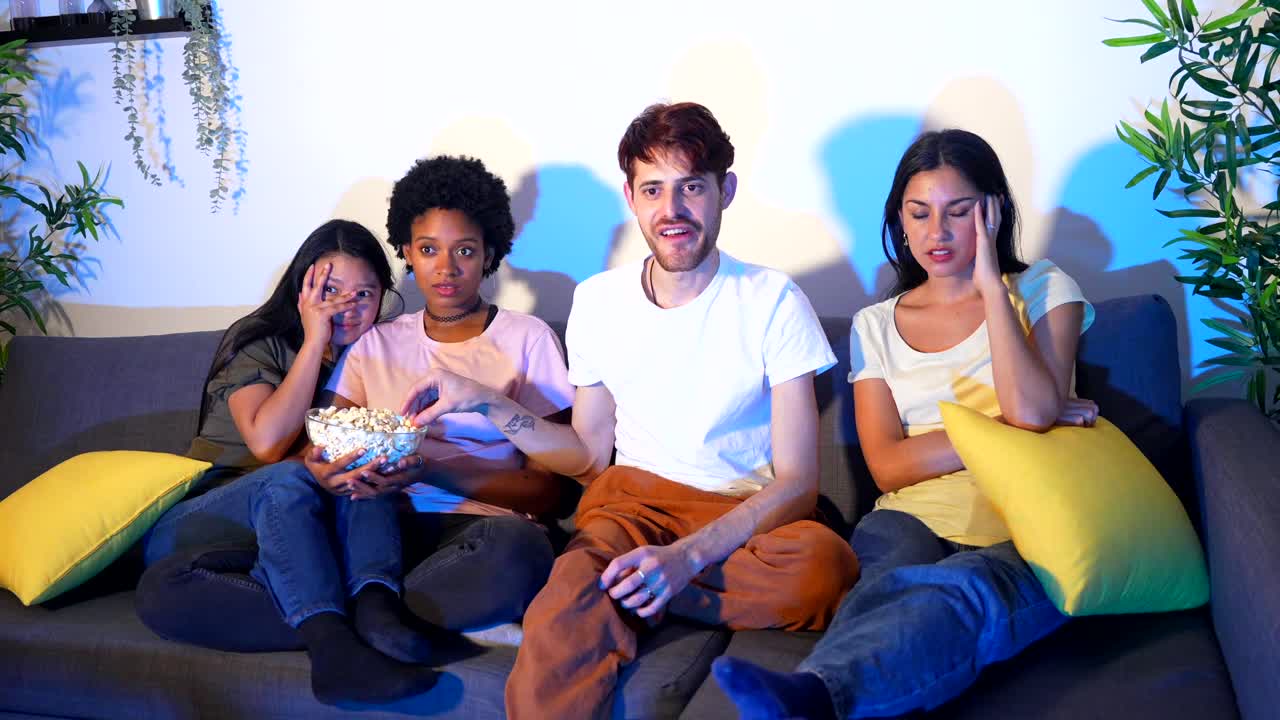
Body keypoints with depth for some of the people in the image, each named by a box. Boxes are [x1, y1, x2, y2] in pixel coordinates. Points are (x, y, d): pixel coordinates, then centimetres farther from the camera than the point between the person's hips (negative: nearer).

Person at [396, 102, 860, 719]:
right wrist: (485, 402, 4)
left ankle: (610, 596, -24)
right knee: (559, 632, -38)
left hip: (745, 516, 1)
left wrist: (689, 554, -25)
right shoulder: (598, 300, 8)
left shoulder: (771, 301, -5)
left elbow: (797, 482, -9)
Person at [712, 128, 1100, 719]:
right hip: (913, 520, 2)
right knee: (893, 583, -37)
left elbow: (1031, 410, -11)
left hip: (1024, 535, -2)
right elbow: (888, 466, 2)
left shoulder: (1045, 291, 10)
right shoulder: (875, 326, 16)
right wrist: (1011, 428, -7)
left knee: (957, 592, -39)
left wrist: (990, 282, -5)